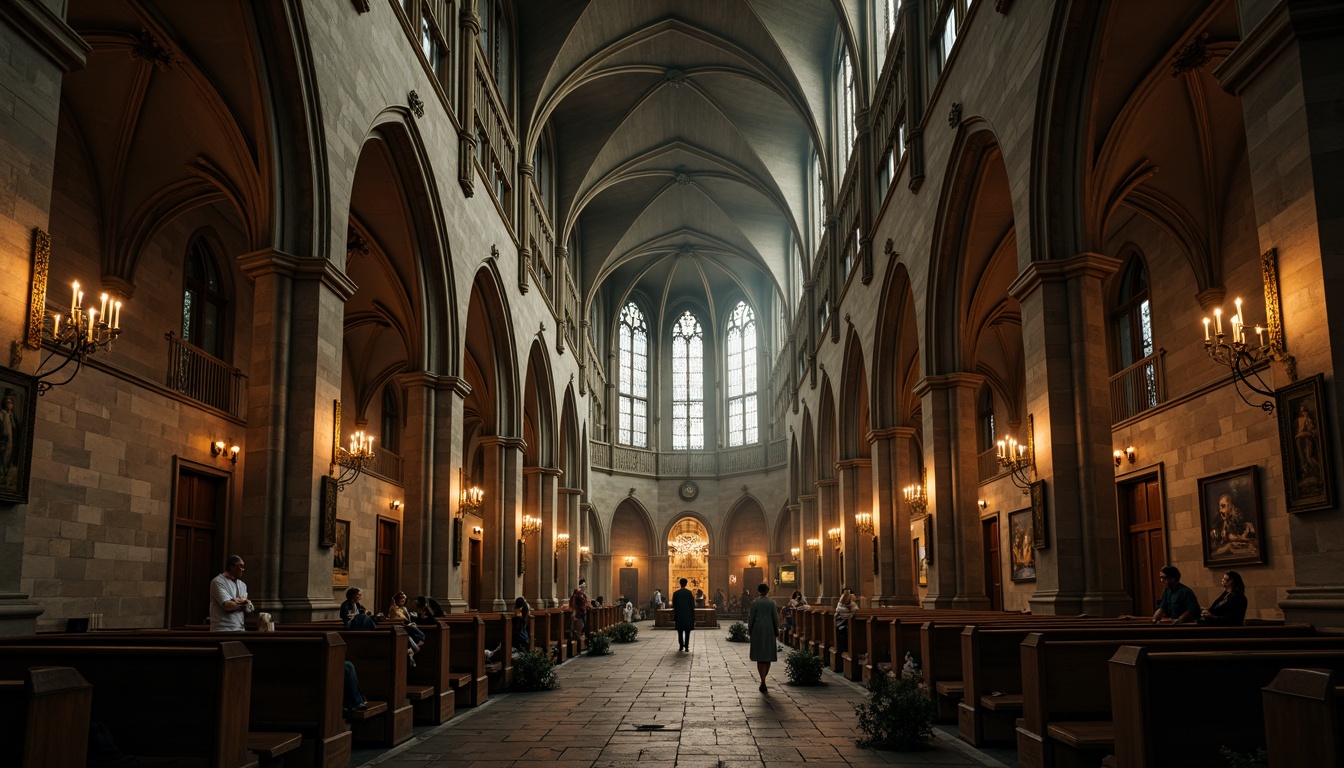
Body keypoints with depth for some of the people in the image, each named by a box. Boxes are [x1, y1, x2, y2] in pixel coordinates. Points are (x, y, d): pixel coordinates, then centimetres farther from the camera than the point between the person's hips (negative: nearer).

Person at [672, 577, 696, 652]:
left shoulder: (675, 593, -2)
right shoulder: (689, 593, -5)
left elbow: (674, 606, 1)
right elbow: (692, 605, -3)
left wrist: (674, 618, 9)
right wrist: (693, 617, 4)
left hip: (679, 615, 1)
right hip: (688, 615, -1)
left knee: (680, 632, 10)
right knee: (687, 631, 3)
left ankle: (681, 646, 10)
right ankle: (686, 646, -4)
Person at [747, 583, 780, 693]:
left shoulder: (754, 603, -5)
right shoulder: (771, 602, -1)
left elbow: (752, 618, -6)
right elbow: (775, 618, -1)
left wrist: (749, 630, 5)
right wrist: (776, 631, 8)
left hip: (757, 631, -1)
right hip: (769, 631, 1)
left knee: (760, 656, 0)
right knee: (768, 655, 13)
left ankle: (763, 682, -8)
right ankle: (763, 681, 19)